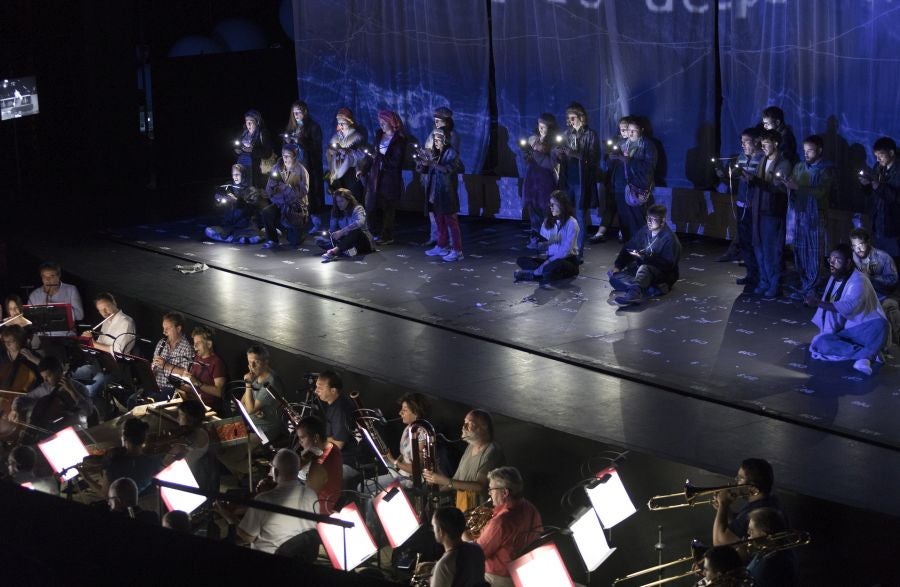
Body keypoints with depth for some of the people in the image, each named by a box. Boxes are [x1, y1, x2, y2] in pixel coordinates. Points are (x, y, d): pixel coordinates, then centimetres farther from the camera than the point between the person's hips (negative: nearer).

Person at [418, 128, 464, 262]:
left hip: (447, 194, -7)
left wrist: (433, 163, -34)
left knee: (451, 222, -5)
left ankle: (457, 251, -4)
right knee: (439, 222, 14)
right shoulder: (432, 153, 11)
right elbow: (423, 170, 10)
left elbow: (449, 169, -24)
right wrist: (421, 163, -13)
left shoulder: (451, 153, -8)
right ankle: (442, 247, 24)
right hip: (434, 194, 7)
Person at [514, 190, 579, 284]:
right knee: (521, 260, -13)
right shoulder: (548, 221, 8)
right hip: (551, 258, 7)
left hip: (568, 260, -6)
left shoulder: (571, 223, -10)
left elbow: (565, 251, -18)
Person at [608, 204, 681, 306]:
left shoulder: (669, 238, -14)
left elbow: (668, 264, -22)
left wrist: (644, 258, -28)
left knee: (644, 268, -40)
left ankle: (634, 292, -69)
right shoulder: (644, 231, 3)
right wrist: (617, 266, -8)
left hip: (664, 274, -7)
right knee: (615, 278, -14)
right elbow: (627, 248, 7)